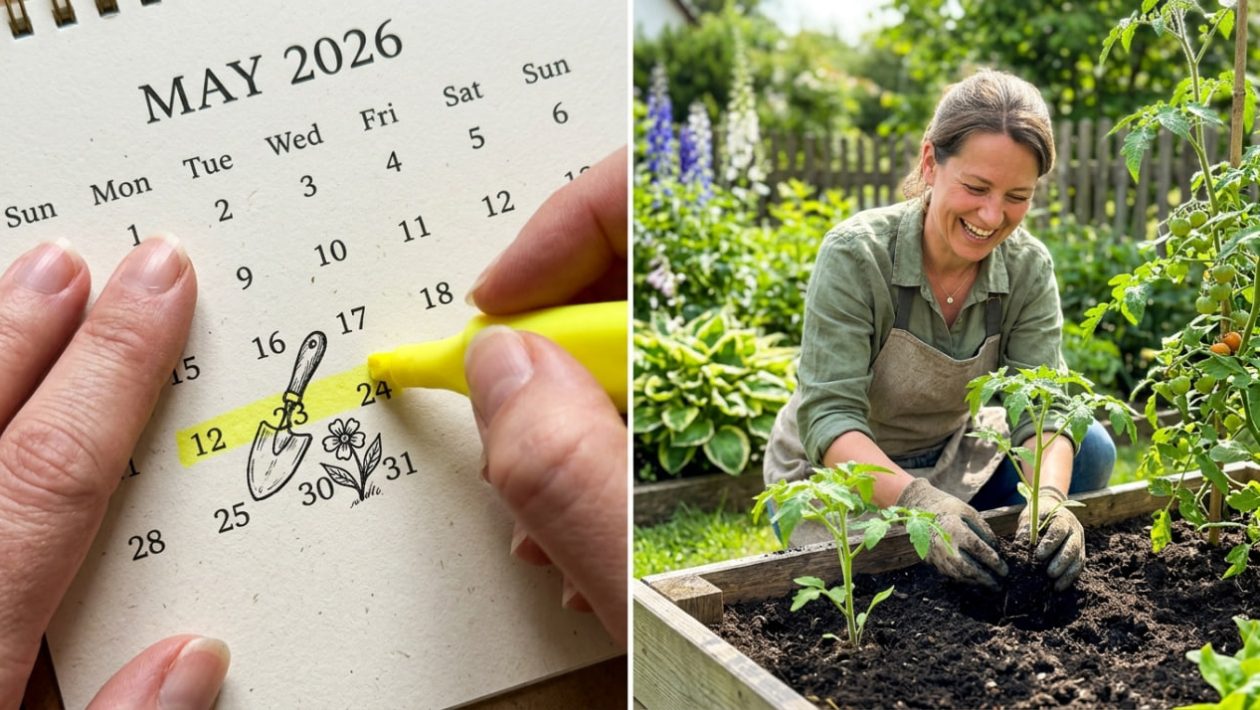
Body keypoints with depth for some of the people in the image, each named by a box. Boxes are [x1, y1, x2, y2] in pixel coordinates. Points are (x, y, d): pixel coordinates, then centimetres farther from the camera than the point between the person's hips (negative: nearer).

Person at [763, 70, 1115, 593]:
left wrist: (1049, 498, -42)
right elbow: (829, 417, -32)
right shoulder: (855, 254, -27)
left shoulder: (1028, 268, -13)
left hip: (948, 456, 5)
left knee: (1090, 451, -13)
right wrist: (919, 500, -49)